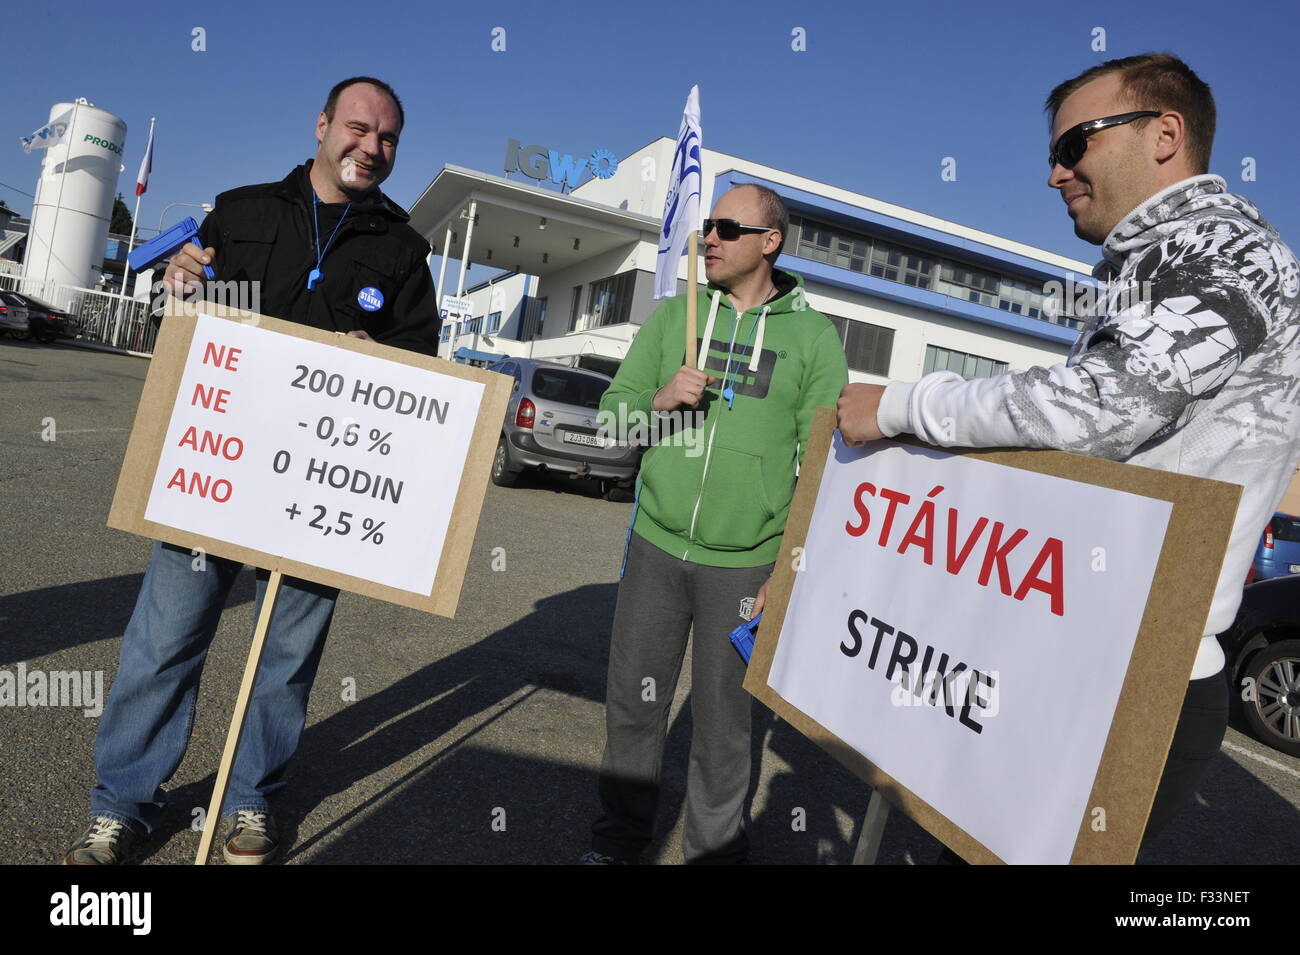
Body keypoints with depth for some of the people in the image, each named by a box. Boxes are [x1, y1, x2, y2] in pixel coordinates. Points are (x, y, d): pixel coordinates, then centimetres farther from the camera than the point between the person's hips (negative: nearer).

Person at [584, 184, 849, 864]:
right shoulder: (673, 317, 9)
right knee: (633, 701, 10)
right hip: (656, 546, 3)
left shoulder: (815, 337, 0)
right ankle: (620, 837, 31)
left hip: (745, 564, -2)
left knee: (723, 717, 8)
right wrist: (659, 400, -12)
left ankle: (714, 847, 30)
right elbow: (613, 415, 10)